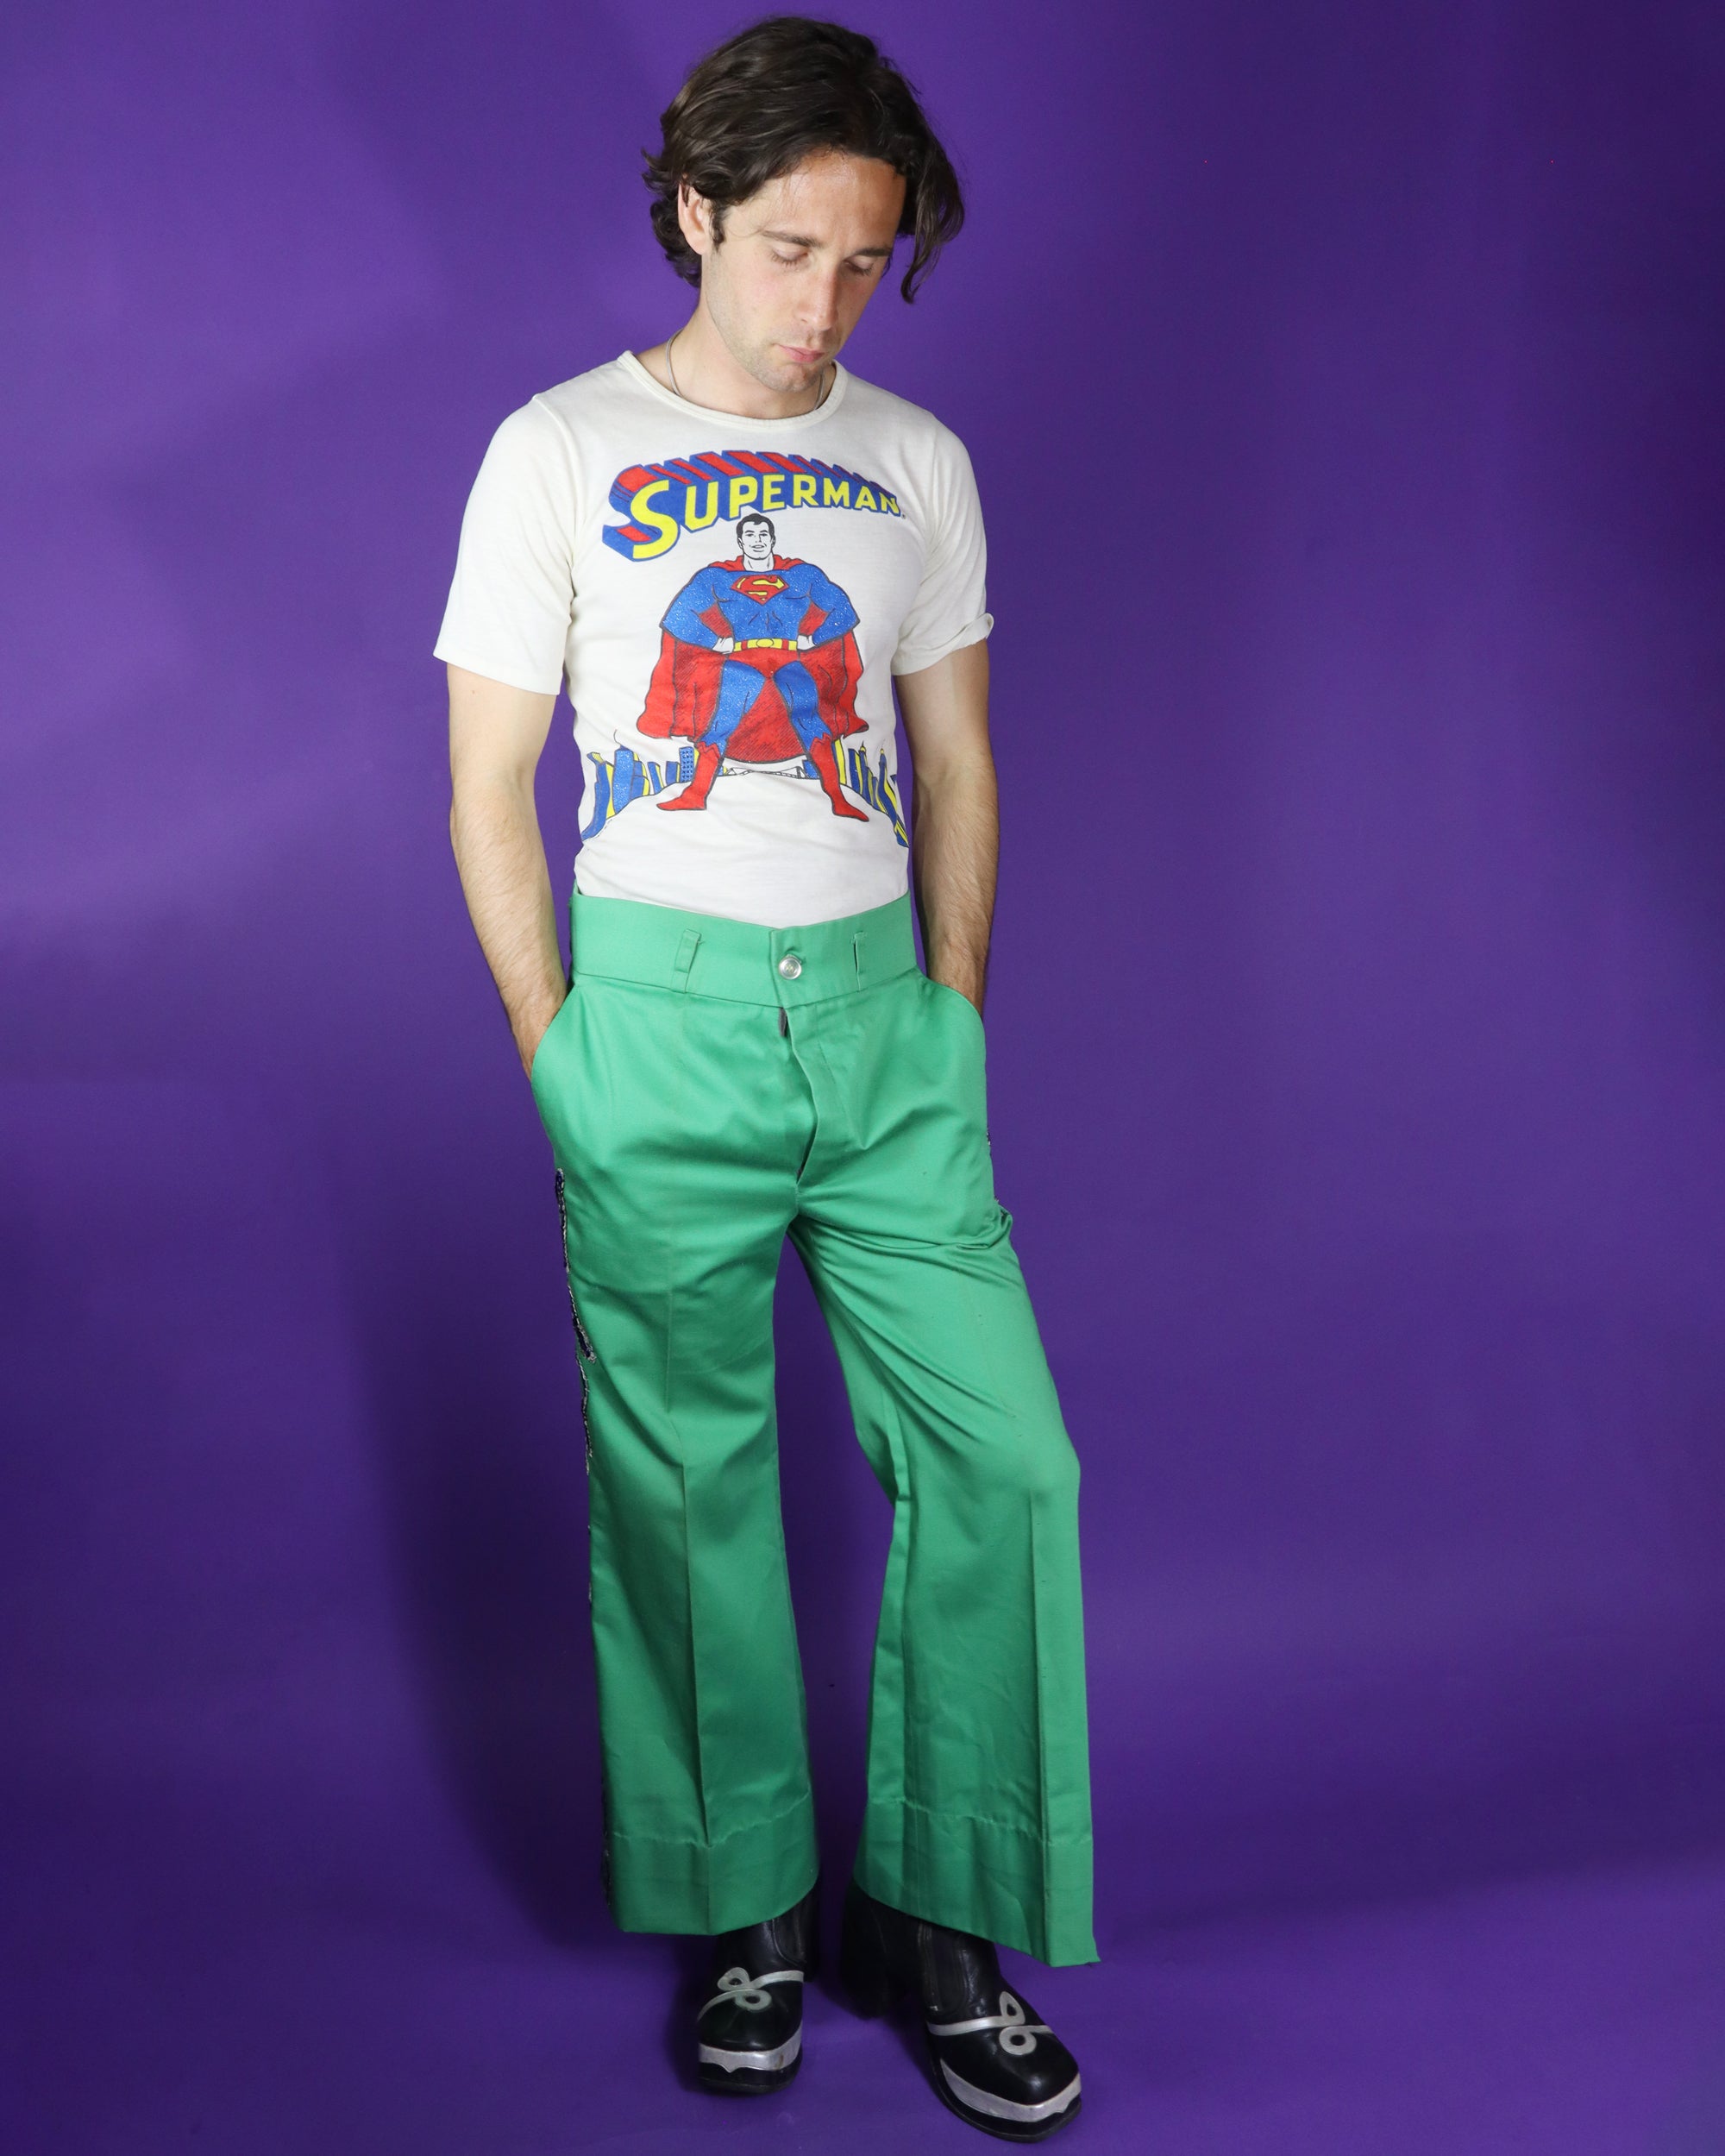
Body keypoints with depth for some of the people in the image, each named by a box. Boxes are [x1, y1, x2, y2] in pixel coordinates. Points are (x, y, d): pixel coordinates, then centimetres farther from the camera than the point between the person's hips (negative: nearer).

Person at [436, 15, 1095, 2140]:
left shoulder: (917, 463, 10)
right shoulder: (559, 452, 2)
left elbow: (956, 772, 15)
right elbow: (487, 794, 2)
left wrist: (947, 1031, 7)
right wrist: (565, 1067, -3)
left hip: (879, 1011, 3)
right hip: (658, 1010, -2)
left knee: (1000, 1457, -2)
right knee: (686, 1485, 4)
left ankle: (944, 1915, 14)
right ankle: (748, 1909, 22)